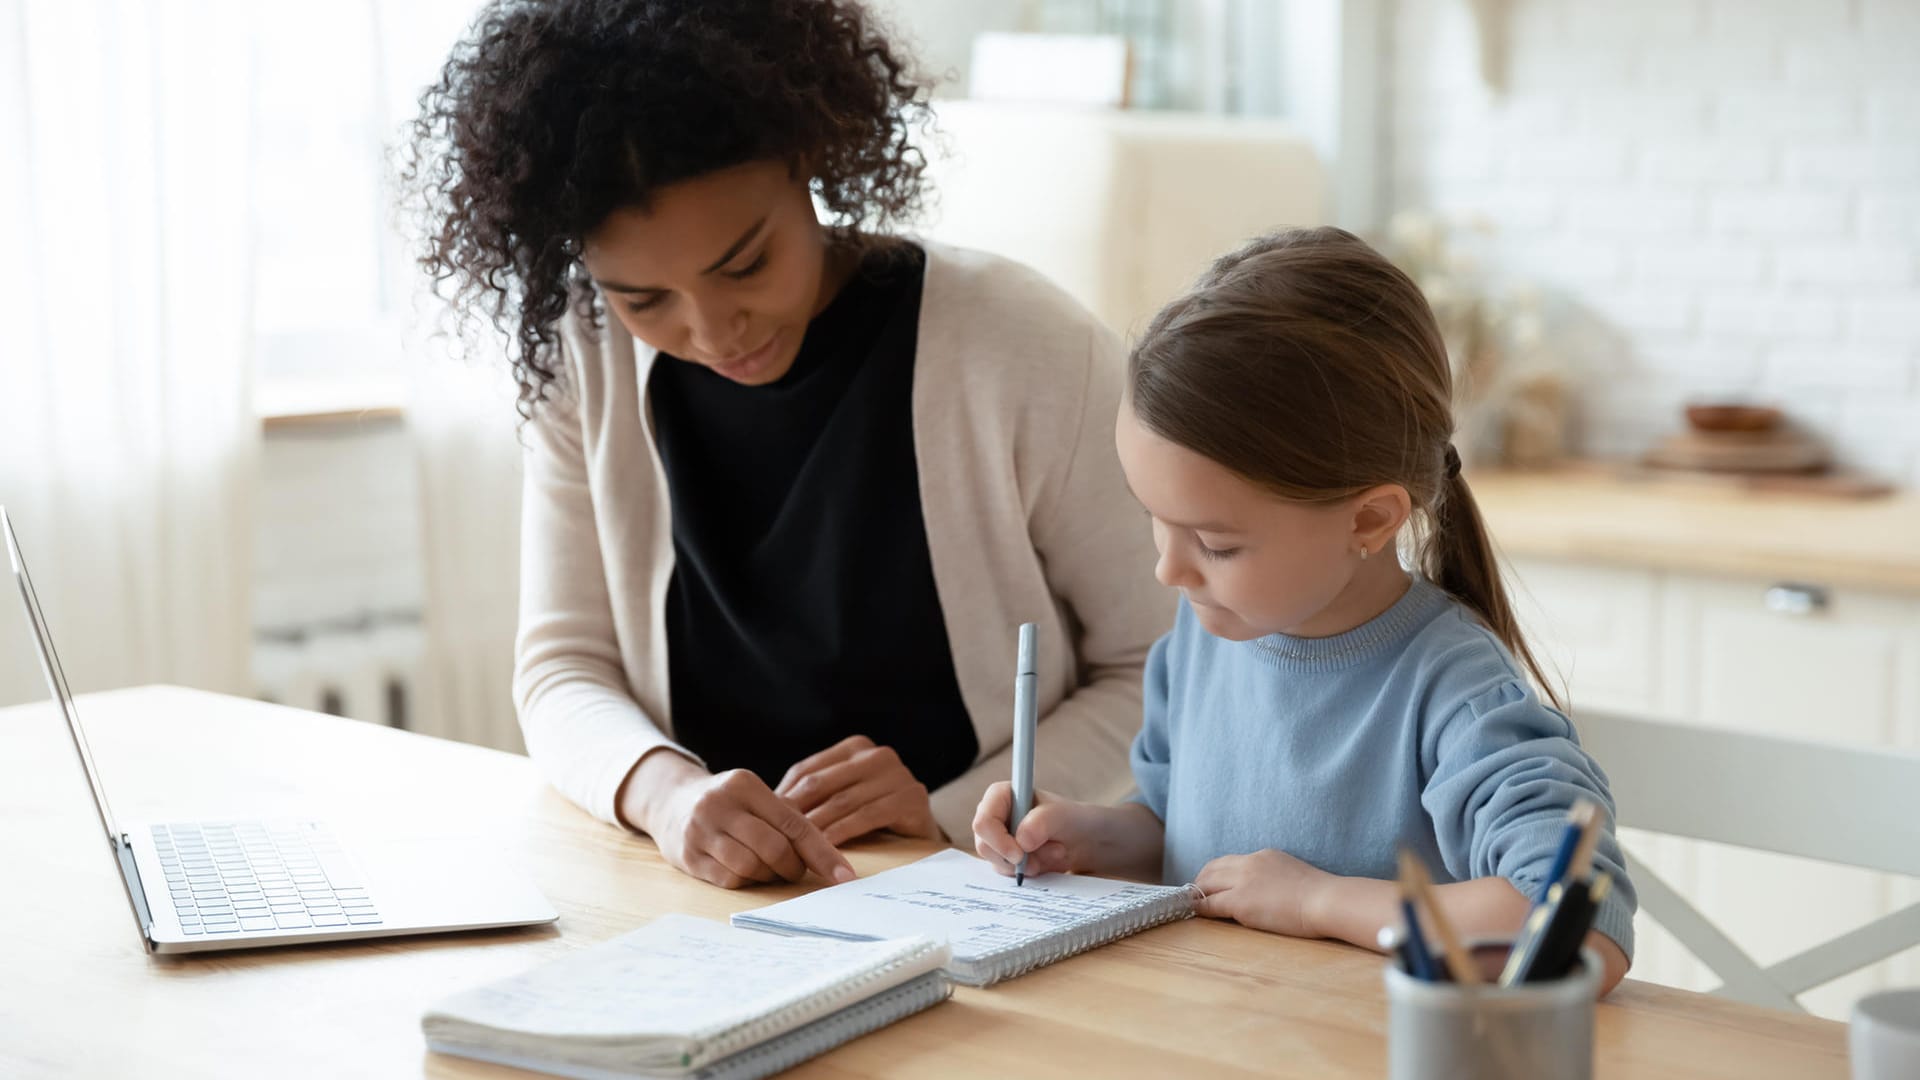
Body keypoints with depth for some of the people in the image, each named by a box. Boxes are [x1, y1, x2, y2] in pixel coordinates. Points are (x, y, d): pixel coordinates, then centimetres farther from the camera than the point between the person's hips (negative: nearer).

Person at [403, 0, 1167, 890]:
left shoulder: (1028, 357, -13)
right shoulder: (581, 368, -1)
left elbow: (1163, 680, -5)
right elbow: (563, 665, 0)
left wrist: (953, 814, -19)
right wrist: (660, 791, -21)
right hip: (704, 913, 3)